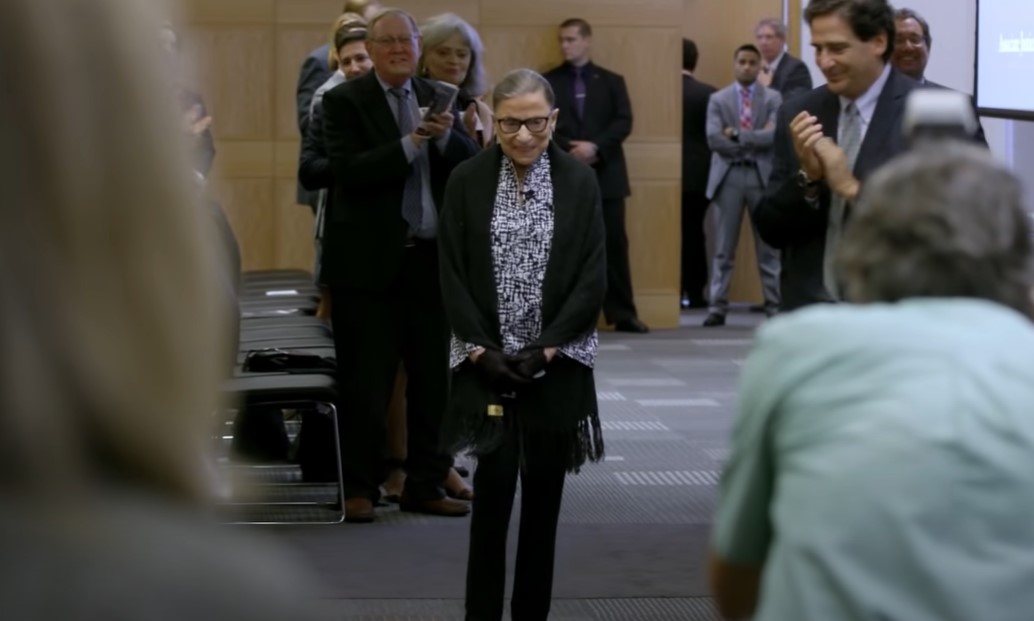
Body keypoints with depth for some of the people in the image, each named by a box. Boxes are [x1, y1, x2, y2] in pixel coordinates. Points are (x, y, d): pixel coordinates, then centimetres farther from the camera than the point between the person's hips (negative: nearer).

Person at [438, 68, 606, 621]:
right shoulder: (467, 181, 1)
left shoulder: (580, 181, 0)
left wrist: (546, 349, -10)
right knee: (494, 483, -10)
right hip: (488, 361, -1)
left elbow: (593, 277, -2)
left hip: (557, 363, 1)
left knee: (543, 491, 5)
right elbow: (452, 274, 0)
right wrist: (482, 350, -9)